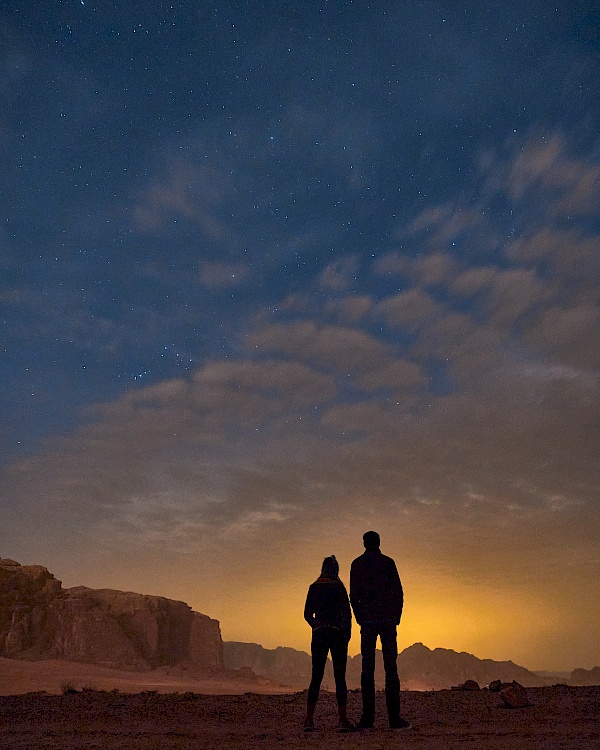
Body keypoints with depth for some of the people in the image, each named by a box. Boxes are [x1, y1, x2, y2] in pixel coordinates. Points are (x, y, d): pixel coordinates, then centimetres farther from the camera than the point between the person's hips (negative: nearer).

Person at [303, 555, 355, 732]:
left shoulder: (313, 587, 6)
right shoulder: (338, 587, -6)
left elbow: (307, 614, 9)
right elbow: (346, 612, -7)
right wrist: (347, 634, 2)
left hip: (319, 634, 3)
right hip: (338, 634, -3)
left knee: (316, 677, 8)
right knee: (339, 677, 2)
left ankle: (309, 719, 7)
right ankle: (343, 719, -1)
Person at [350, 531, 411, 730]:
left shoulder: (357, 564, 5)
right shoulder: (388, 562, 1)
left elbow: (353, 595, 3)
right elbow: (398, 591, -1)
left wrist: (360, 618, 12)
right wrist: (396, 617, 7)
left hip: (367, 621, 1)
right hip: (388, 620, -1)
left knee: (367, 668, 4)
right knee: (391, 667, 2)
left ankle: (368, 717, 3)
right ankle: (394, 718, 0)